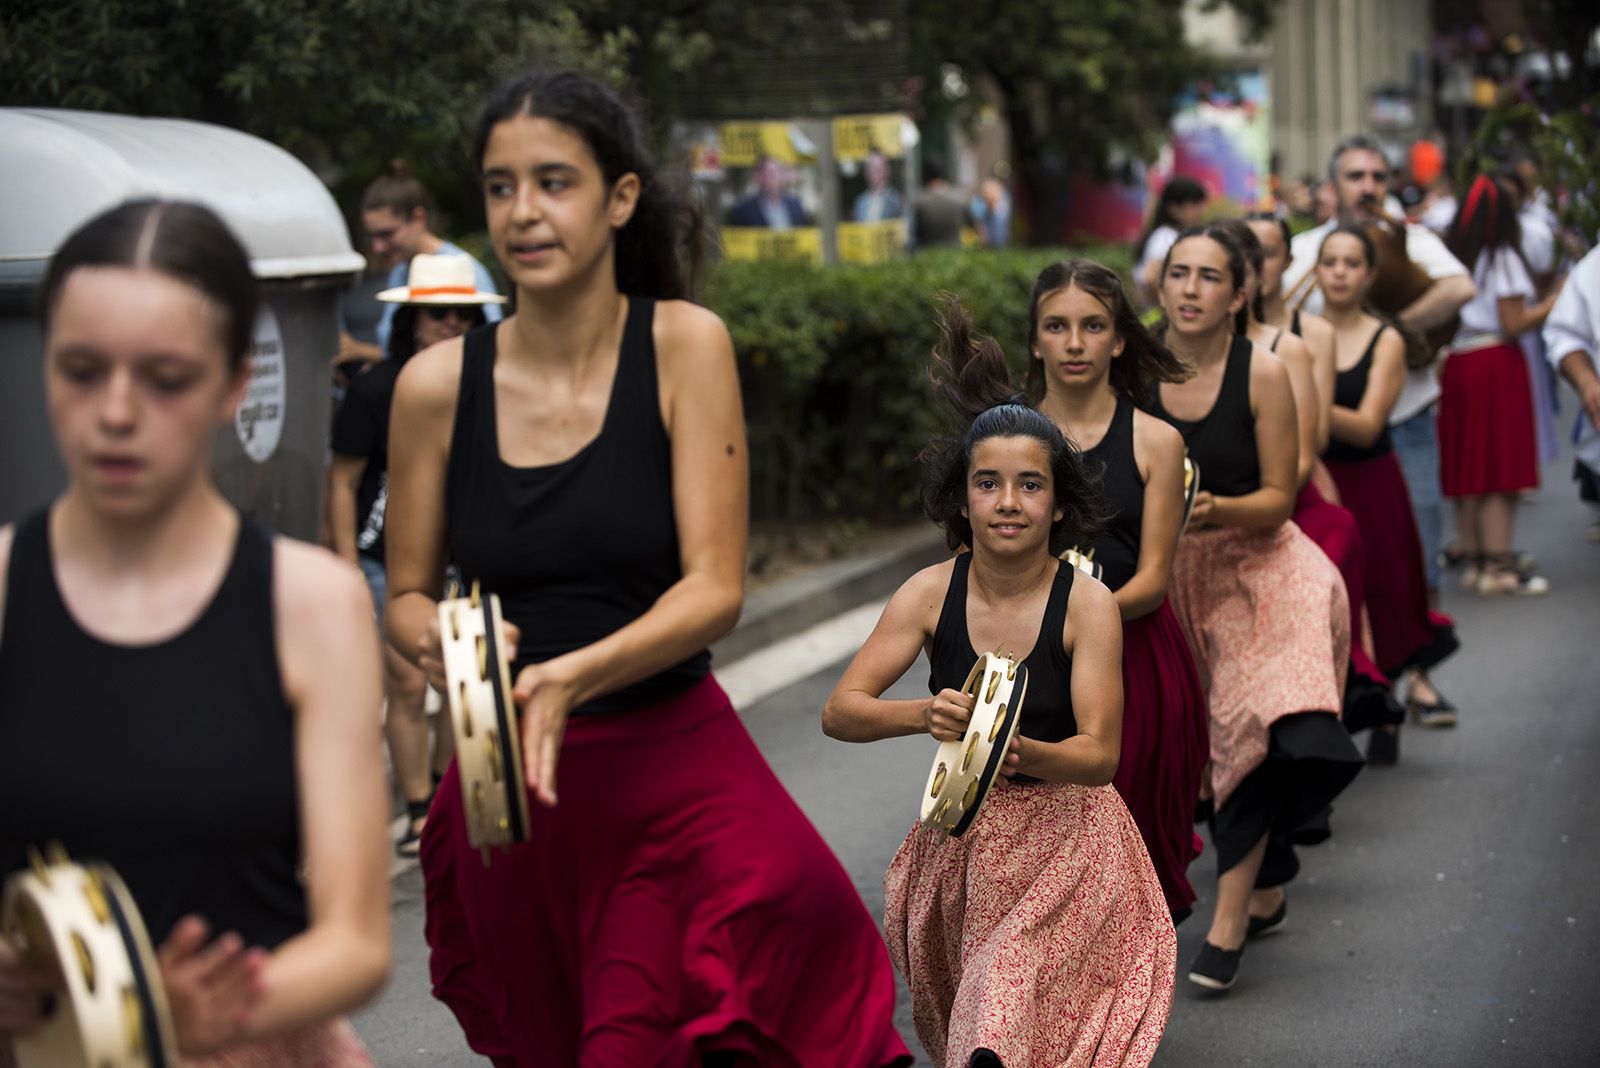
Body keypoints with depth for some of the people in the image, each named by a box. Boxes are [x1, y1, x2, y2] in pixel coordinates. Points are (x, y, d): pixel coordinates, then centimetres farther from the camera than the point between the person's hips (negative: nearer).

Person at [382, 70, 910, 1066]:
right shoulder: (438, 383, -1)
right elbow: (407, 593, 10)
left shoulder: (685, 345, -5)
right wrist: (438, 638, -14)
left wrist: (574, 675, -26)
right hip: (507, 780, 2)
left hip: (672, 770, -2)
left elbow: (716, 587, -10)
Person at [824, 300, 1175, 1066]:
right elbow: (838, 712, -11)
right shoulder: (932, 593, -7)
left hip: (1063, 839, -3)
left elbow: (1101, 754, -17)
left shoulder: (1088, 605, -14)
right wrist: (925, 717, -31)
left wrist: (1021, 751, -38)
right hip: (961, 837, 3)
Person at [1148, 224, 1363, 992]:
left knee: (1256, 721, -18)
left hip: (1256, 563, -2)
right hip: (1172, 573, 2)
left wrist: (1215, 510, -26)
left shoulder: (1262, 374, -12)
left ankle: (1229, 920, -13)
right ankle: (1265, 894, 26)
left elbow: (1277, 499, -8)